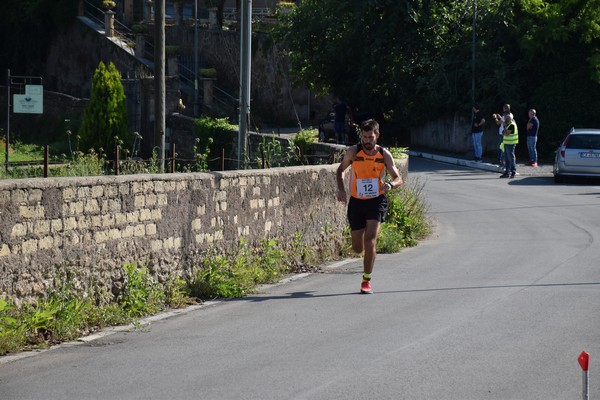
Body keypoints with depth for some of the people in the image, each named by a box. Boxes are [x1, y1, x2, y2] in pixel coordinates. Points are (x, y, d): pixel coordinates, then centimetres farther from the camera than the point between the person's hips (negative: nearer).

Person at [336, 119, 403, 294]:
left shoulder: (384, 155, -6)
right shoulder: (353, 152, -5)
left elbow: (399, 179, -5)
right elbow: (340, 170, 11)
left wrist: (390, 184, -29)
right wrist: (341, 189, -6)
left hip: (377, 201, -2)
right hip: (356, 202, 2)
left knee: (370, 241, -18)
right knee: (358, 248, 5)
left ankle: (366, 280, -3)